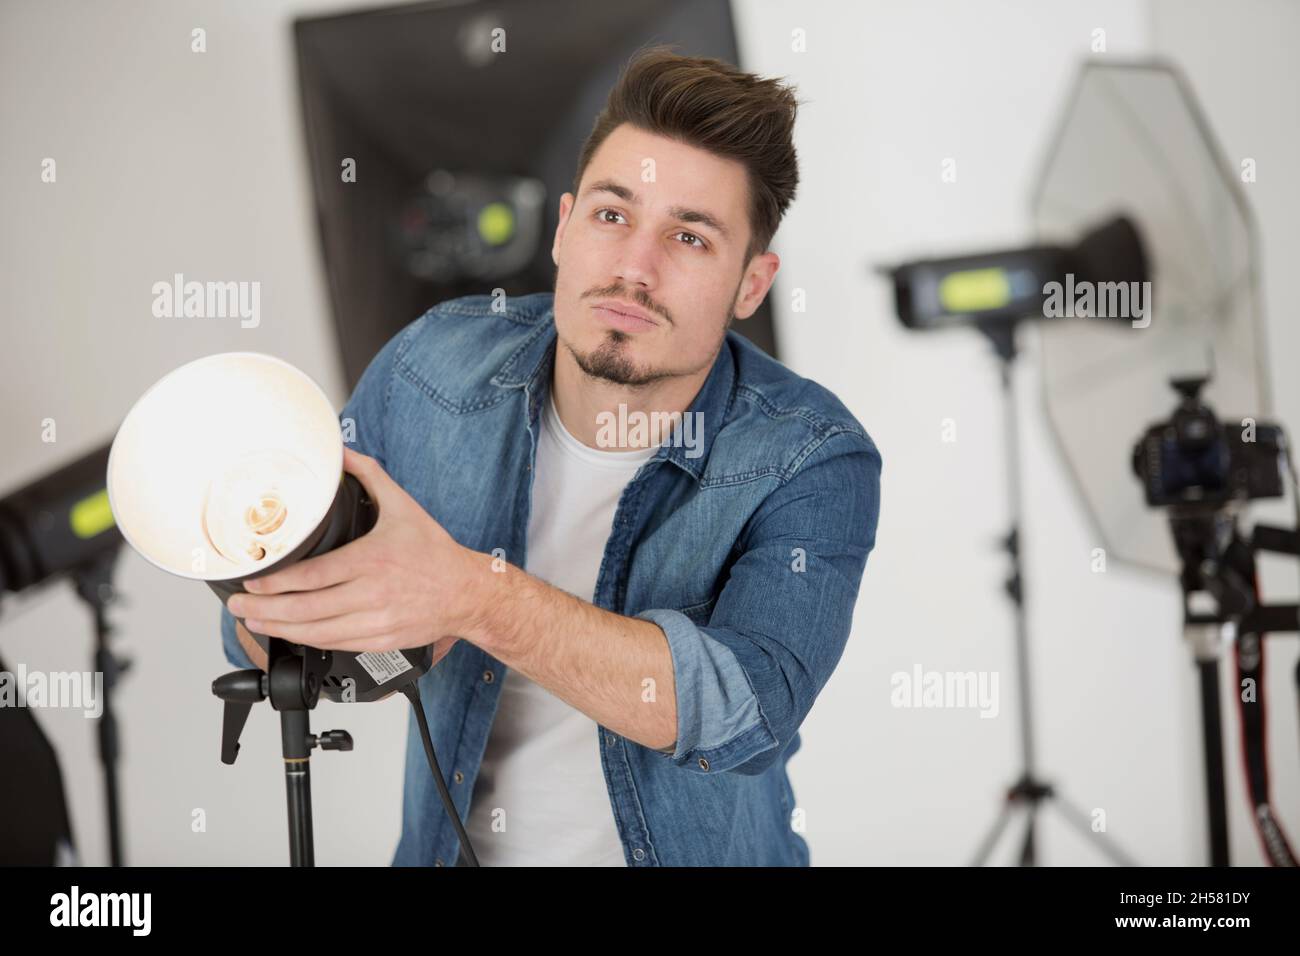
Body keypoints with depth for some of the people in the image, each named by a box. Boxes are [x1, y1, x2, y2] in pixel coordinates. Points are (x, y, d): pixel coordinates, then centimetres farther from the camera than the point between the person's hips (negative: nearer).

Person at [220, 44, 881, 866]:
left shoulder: (815, 462, -14)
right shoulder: (432, 368, -6)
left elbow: (748, 712, -29)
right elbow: (262, 635, 1)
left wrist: (475, 596, -38)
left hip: (696, 851, -3)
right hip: (447, 846, 3)